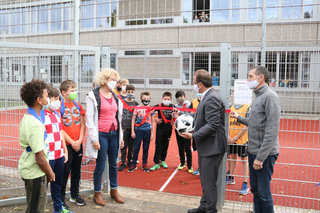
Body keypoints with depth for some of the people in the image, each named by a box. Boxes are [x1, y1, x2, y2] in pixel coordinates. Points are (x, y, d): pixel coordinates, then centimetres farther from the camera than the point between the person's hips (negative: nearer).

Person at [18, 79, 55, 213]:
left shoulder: (27, 117, 5)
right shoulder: (36, 125, -25)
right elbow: (40, 159, -24)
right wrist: (50, 173, -6)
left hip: (29, 169, 9)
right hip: (35, 172, -9)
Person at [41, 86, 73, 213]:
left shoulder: (57, 114, 11)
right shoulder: (41, 115, -12)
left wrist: (65, 151, 17)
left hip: (59, 155, 8)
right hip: (48, 157, -7)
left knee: (57, 184, 19)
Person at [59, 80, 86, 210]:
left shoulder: (78, 106, 7)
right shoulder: (59, 107, -8)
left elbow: (82, 125, 7)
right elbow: (60, 129, -12)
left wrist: (79, 140, -5)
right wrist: (72, 142, -12)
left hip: (78, 144, 5)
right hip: (66, 144, -5)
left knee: (76, 170, 14)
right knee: (65, 171, 1)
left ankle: (74, 195, 30)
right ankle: (61, 199, 16)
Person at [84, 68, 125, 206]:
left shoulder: (116, 97, 11)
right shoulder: (94, 96, -6)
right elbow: (89, 118, -9)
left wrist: (120, 136, 15)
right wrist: (94, 139, -12)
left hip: (114, 134, 6)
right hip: (101, 135, -5)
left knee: (113, 164, 14)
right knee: (100, 166, 3)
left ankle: (114, 190, 31)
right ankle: (97, 193, 22)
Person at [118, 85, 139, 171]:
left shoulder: (136, 103, 4)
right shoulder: (122, 102, 1)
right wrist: (120, 126, -3)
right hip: (124, 128, -1)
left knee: (131, 146, 9)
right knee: (124, 146, 2)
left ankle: (130, 161, 23)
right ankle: (123, 163, 11)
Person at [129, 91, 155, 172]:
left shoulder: (151, 109, 3)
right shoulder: (137, 108, 0)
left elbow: (153, 122, 7)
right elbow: (133, 120, 4)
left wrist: (152, 133, 4)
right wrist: (132, 131, -1)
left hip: (147, 131, 1)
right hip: (138, 130, -1)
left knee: (146, 148, 8)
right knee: (136, 148, 2)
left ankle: (144, 164, 22)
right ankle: (133, 164, 14)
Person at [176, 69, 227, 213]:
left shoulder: (212, 98, -20)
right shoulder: (207, 97, 11)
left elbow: (212, 124, -25)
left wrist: (194, 136, -25)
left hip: (212, 147, -11)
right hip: (205, 146, 11)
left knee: (209, 182, 1)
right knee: (205, 180, 22)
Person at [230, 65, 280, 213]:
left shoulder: (270, 97, -15)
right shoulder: (258, 97, 14)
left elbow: (272, 131, -21)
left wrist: (261, 157, -22)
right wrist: (239, 118, 17)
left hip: (264, 154, -9)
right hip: (253, 151, 9)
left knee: (263, 192, 1)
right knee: (255, 189, 17)